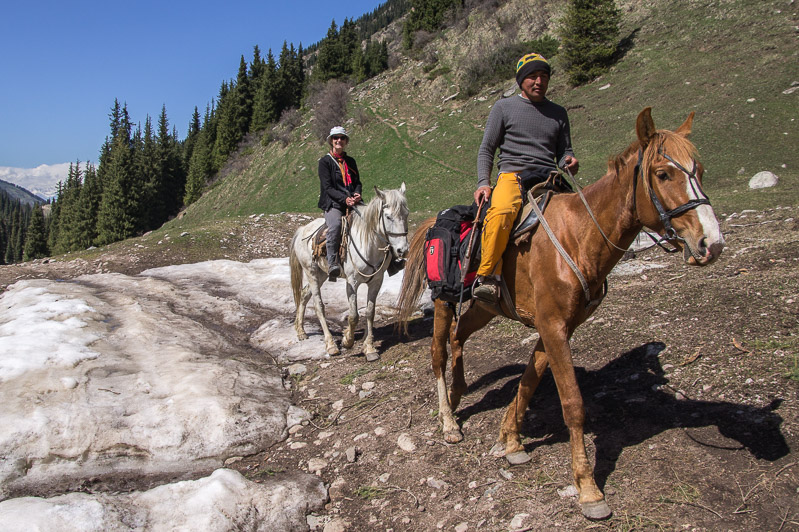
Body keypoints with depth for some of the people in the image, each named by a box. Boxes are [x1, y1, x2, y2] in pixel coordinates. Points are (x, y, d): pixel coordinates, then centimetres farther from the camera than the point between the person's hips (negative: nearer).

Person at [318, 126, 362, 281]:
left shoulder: (351, 161, 21)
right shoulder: (325, 161, 5)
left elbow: (357, 182, 19)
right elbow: (328, 187, -5)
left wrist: (357, 194, -6)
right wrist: (344, 199, -20)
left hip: (352, 203, 5)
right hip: (333, 204, -5)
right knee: (335, 224, -36)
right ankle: (332, 263, -36)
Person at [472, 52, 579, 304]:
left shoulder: (558, 113, 22)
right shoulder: (504, 107, 13)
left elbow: (563, 152, 23)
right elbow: (486, 150, 9)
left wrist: (569, 162, -3)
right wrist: (483, 183, -7)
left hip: (550, 179, 4)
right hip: (513, 174, -4)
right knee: (501, 212, -37)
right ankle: (488, 276, -30)